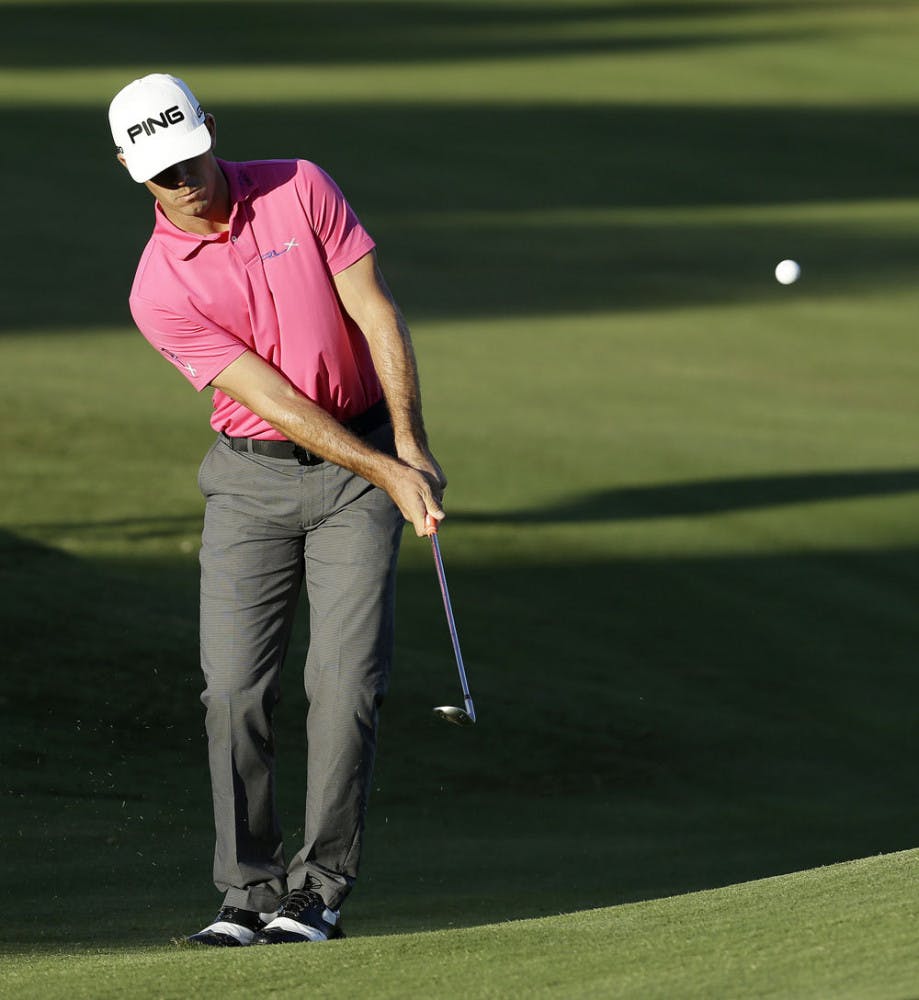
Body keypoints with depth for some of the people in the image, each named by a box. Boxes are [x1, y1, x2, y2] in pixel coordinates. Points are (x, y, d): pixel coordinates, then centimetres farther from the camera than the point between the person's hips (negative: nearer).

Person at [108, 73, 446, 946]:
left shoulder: (300, 189, -7)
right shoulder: (159, 292, -12)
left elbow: (376, 315, -6)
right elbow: (276, 401, -15)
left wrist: (411, 446, -14)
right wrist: (389, 475, -19)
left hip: (364, 464, 0)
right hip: (251, 477, 0)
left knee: (346, 678, -8)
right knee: (234, 685, -8)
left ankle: (320, 886, -1)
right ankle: (249, 890, 2)